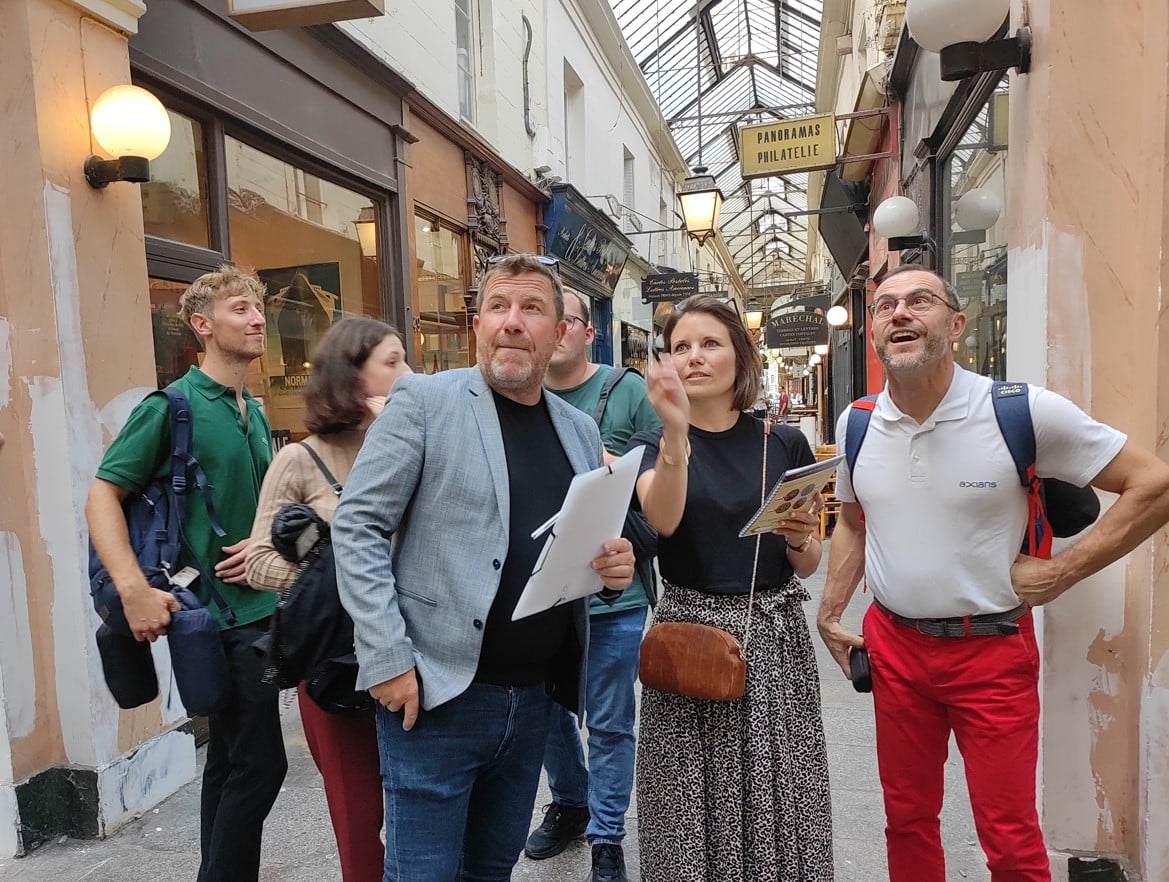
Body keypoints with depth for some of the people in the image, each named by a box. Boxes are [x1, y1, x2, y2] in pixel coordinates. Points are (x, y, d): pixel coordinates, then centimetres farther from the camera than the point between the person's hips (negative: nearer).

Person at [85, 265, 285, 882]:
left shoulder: (254, 412, 13)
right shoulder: (172, 406, -10)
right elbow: (103, 494, -12)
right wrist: (134, 589, -23)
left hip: (257, 605, 8)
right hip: (218, 613, -8)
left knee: (230, 761, 18)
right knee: (259, 763, -4)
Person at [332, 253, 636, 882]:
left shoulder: (580, 429, 10)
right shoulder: (423, 401, -7)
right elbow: (357, 525, -10)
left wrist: (613, 563, -5)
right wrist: (387, 658, -16)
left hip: (534, 697, 5)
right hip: (436, 691, -5)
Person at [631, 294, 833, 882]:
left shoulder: (783, 444, 5)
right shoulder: (653, 443, 1)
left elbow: (807, 565, 11)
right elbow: (663, 520, -21)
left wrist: (801, 540, -10)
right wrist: (676, 432, -33)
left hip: (774, 639, 2)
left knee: (778, 800, 6)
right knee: (695, 806, 4)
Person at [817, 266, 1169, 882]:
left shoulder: (1023, 412, -14)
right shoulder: (857, 424, -1)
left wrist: (1062, 572, -12)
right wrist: (829, 616, 10)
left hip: (992, 650, -3)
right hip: (893, 646, 4)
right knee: (906, 821, 17)